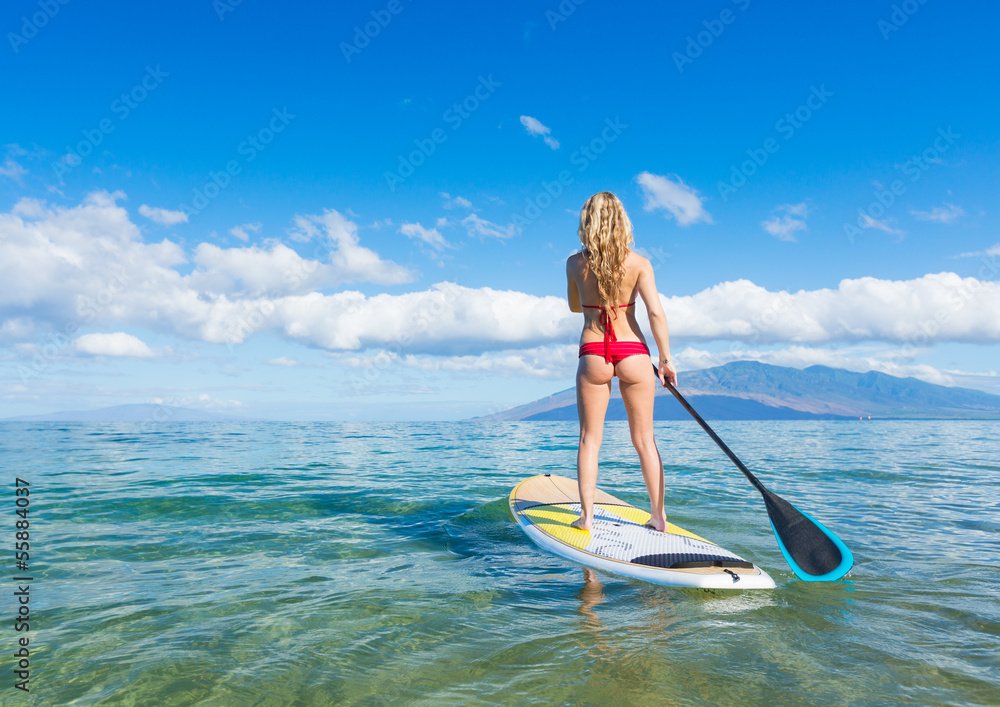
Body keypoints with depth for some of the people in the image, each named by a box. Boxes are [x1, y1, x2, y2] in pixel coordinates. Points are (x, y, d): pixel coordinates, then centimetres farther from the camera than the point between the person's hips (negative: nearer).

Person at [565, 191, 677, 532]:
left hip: (592, 356, 0)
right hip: (633, 354, 0)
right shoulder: (638, 262, -3)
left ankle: (586, 515, 7)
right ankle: (658, 515, 18)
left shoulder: (575, 263, 1)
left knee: (590, 438, 9)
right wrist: (665, 359, -3)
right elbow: (656, 312, -10)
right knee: (644, 439, 11)